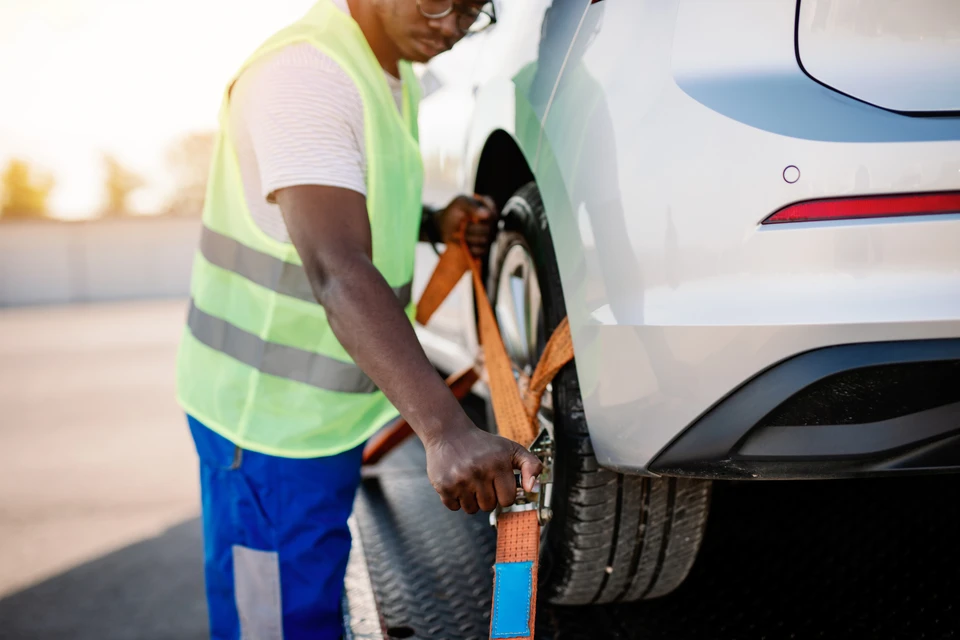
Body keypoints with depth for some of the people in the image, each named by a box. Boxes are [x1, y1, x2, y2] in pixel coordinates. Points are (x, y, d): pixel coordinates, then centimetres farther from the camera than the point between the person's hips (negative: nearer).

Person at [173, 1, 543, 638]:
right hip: (268, 409, -9)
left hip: (328, 402, 9)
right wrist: (444, 429, -49)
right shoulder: (302, 74, -25)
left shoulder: (396, 72, 7)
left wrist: (437, 222, 1)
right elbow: (336, 269, -39)